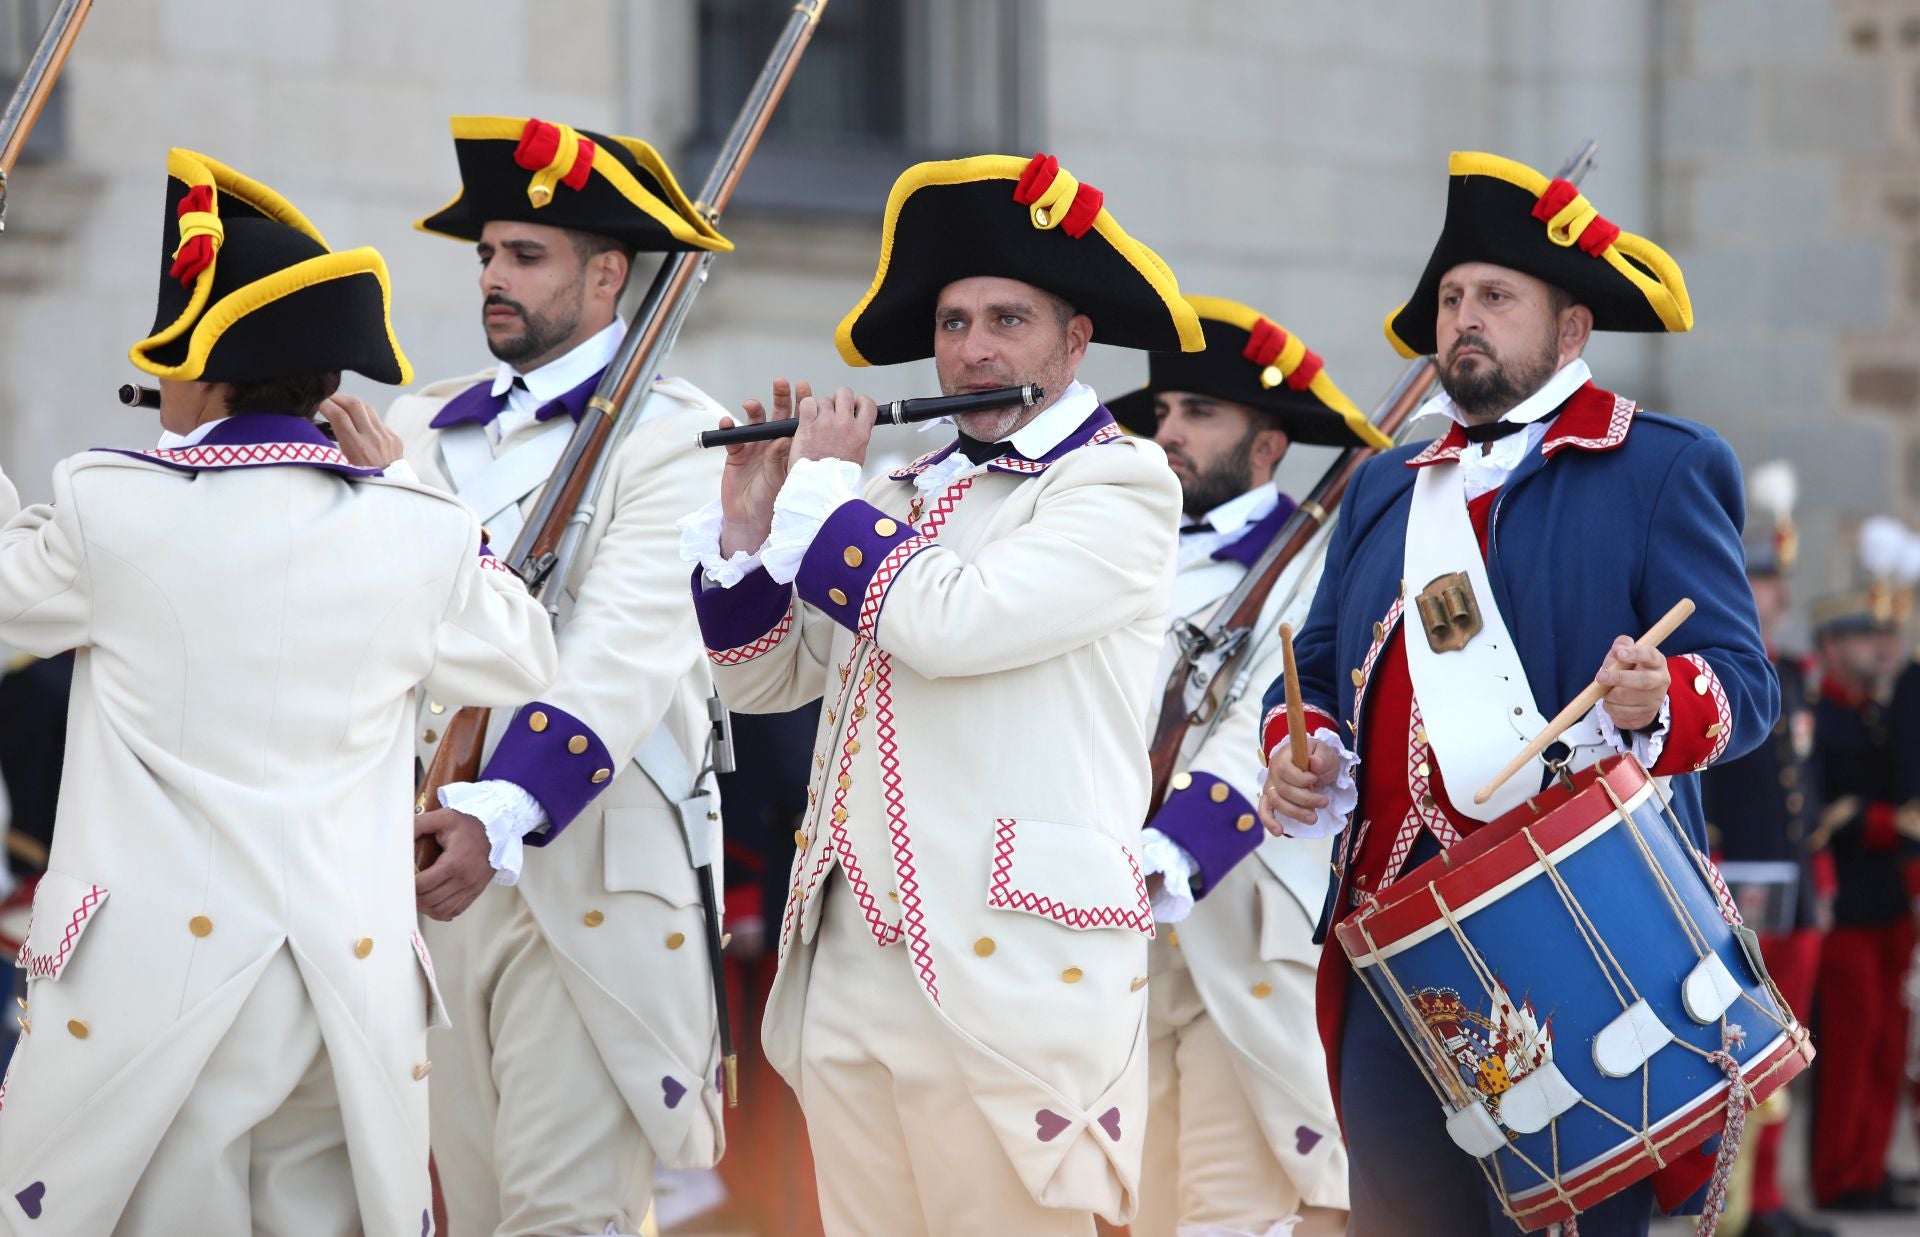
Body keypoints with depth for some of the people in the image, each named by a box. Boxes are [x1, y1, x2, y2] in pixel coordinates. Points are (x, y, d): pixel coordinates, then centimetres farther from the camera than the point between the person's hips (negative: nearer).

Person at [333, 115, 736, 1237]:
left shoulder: (673, 435, -4)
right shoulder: (423, 429, 17)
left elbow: (626, 654, -16)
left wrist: (502, 815, -27)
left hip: (583, 875, -6)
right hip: (430, 859, 6)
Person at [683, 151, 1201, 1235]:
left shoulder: (1120, 484, -4)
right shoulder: (907, 497, 19)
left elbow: (942, 621, -19)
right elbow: (762, 677, 22)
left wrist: (826, 483, -4)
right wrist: (751, 517, 6)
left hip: (1009, 975, -7)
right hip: (850, 967, 7)